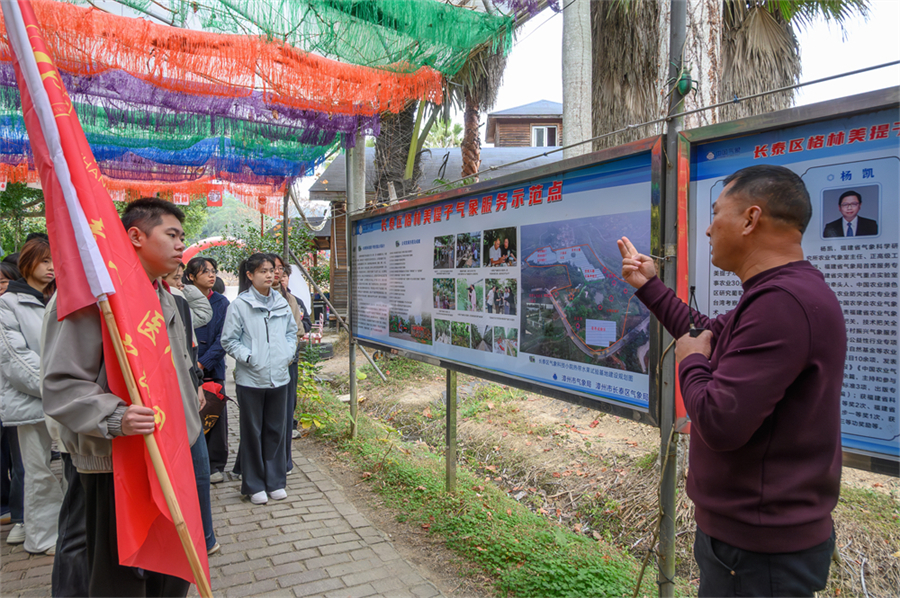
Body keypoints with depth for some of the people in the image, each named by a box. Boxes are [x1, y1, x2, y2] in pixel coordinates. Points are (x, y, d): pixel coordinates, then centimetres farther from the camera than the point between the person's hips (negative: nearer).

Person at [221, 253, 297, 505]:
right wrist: (249, 358, -14)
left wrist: (288, 353, 5)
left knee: (276, 430, 13)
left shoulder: (281, 303, 6)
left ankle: (275, 481, 26)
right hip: (251, 379, -4)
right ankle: (254, 485, 20)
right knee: (252, 432, 7)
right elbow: (228, 340, -6)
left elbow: (292, 331, 19)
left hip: (279, 377, 4)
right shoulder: (239, 305, -8)